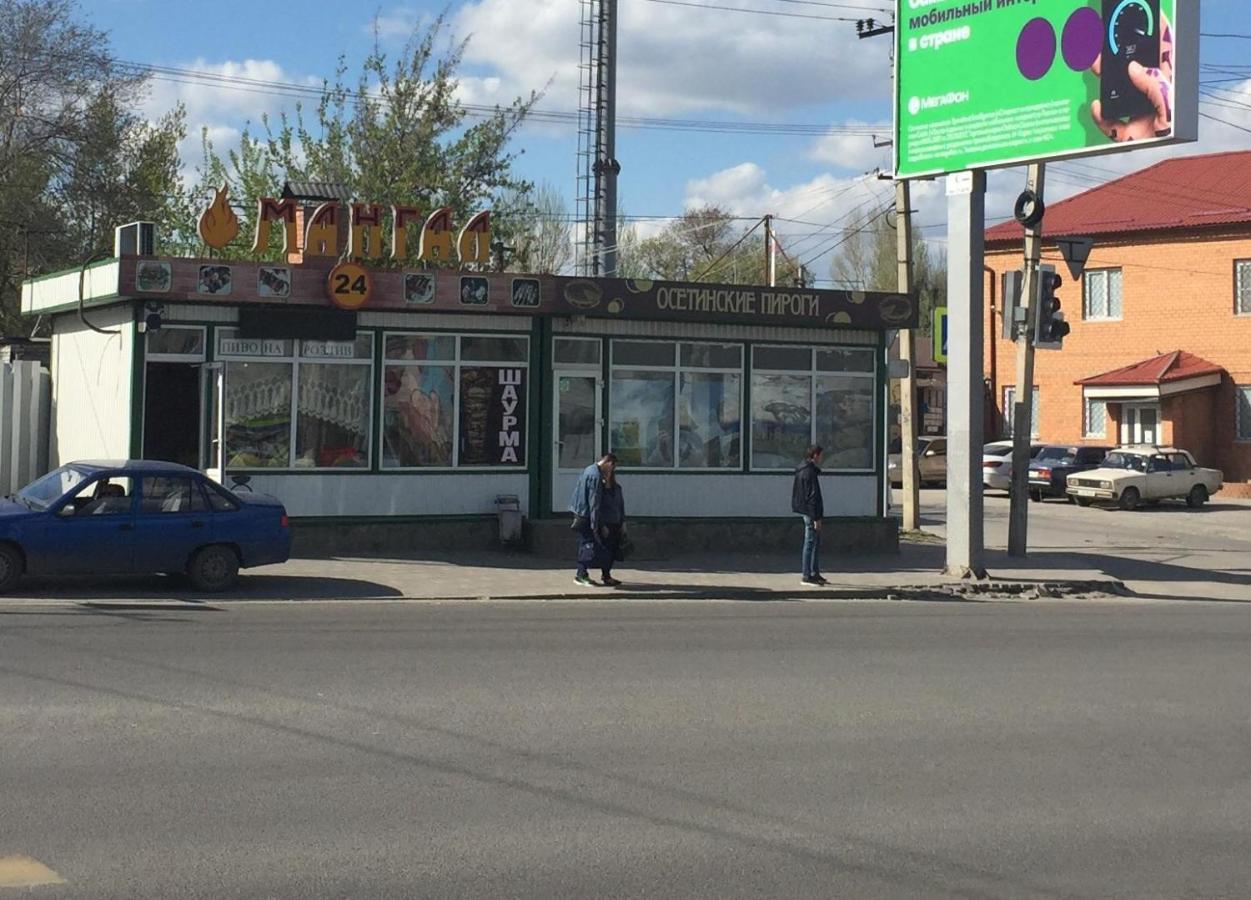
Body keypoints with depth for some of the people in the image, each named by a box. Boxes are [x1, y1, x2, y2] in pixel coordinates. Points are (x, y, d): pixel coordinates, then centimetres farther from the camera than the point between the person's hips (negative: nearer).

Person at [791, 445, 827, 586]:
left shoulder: (802, 471, 14)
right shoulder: (810, 472, -17)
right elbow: (812, 496, -20)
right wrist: (816, 517, -19)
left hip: (807, 512, 10)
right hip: (810, 512, -10)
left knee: (816, 543, 15)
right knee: (811, 543, -5)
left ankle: (815, 573, 21)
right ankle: (807, 576, -1)